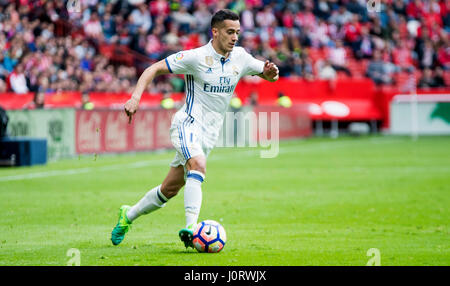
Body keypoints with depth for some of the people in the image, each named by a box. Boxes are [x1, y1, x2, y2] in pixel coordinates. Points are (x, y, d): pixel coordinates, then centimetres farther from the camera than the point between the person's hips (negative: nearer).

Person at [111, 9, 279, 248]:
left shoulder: (240, 58, 3)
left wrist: (270, 72, -10)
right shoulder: (196, 57, -12)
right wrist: (136, 97, -24)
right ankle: (191, 227, -42)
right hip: (188, 123, -6)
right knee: (198, 164, -35)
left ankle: (128, 215, 30)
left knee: (170, 189, 10)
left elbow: (269, 75, 15)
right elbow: (153, 69, -9)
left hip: (210, 134, 6)